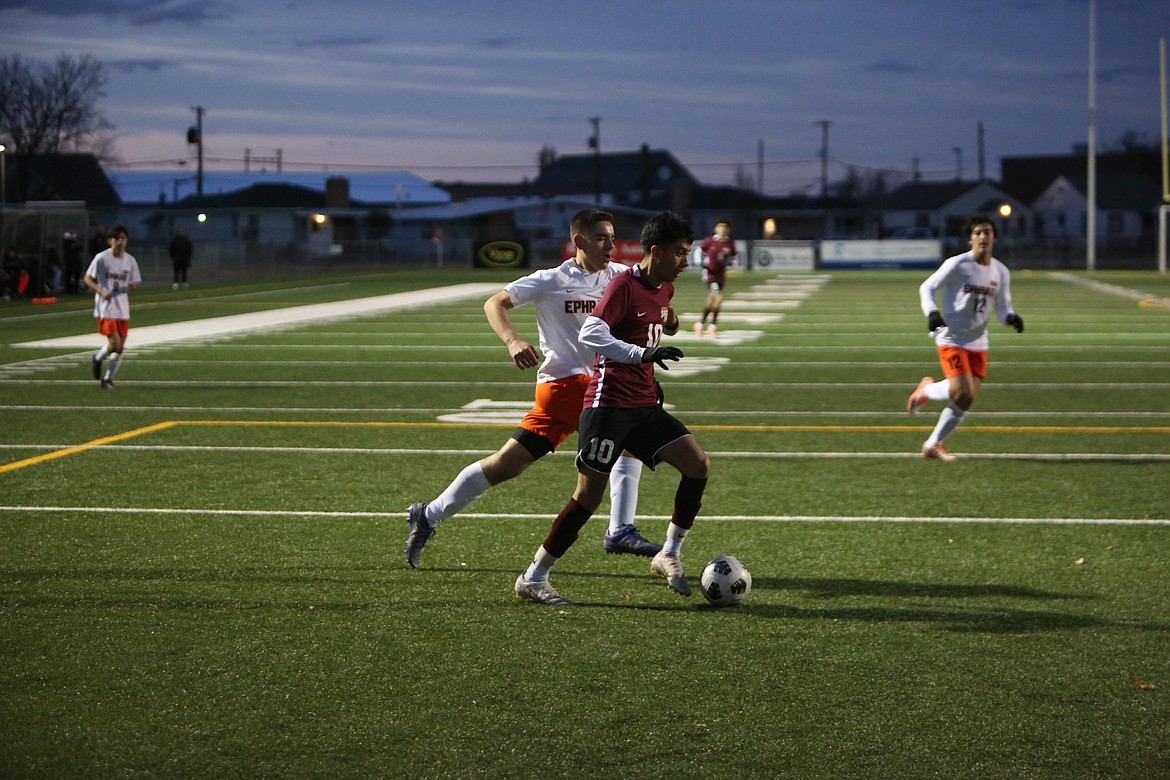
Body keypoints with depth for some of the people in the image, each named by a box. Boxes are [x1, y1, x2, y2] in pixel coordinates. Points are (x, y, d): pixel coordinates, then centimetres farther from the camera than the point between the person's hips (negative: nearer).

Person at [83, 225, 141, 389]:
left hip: (123, 309, 5)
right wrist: (101, 291, -17)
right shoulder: (101, 258, -7)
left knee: (119, 348, 5)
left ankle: (108, 379, 18)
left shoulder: (130, 260, 6)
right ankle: (98, 359, 16)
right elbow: (87, 278, -1)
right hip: (105, 307, -5)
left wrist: (133, 285, -10)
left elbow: (135, 282, 15)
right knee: (114, 343, -16)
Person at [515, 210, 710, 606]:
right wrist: (643, 354, -33)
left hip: (644, 406, 8)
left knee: (698, 464, -4)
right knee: (589, 495, -7)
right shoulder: (624, 286, -13)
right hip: (608, 405, -8)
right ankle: (533, 577, 3)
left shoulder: (665, 290, 12)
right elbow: (590, 333, -25)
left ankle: (669, 554, 8)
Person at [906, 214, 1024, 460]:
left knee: (965, 402, 1)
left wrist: (1011, 317, -10)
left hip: (978, 343, 6)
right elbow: (927, 288, -4)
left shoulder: (1001, 272, 6)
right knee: (962, 393, -20)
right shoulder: (957, 265, -11)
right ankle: (926, 390, 11)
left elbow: (1002, 307, 14)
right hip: (952, 339, -6)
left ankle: (933, 445, 16)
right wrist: (932, 313, -23)